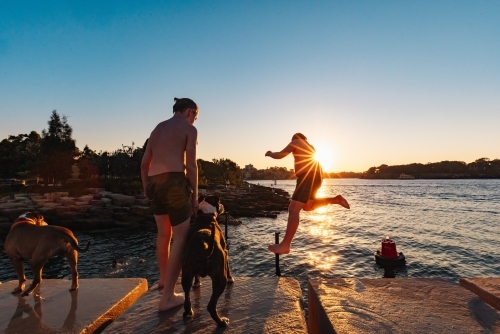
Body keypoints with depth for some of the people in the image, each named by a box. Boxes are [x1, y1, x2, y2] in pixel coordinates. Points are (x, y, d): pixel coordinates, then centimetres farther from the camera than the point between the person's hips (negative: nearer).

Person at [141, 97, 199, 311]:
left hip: (153, 183, 8)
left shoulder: (158, 128, 22)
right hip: (174, 183, -7)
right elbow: (191, 166, -5)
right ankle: (168, 297, 0)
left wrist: (147, 189, 25)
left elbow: (144, 163, 18)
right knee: (181, 237, 0)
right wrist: (195, 196, -1)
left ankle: (164, 278, 41)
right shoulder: (189, 129, 3)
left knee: (164, 233, 23)